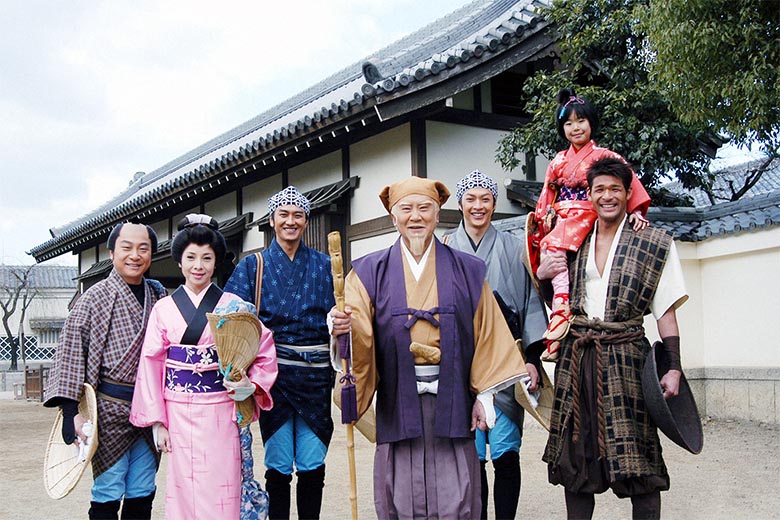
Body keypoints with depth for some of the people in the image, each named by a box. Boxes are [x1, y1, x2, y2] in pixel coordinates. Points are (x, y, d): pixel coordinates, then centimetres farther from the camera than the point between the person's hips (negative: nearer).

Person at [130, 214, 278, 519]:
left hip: (221, 412, -1)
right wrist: (157, 421, 2)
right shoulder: (164, 308, 6)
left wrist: (251, 385, -15)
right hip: (179, 413, 1)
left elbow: (264, 351, 2)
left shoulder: (233, 305, 2)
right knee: (183, 491, 4)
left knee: (221, 494, -1)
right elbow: (152, 365, 6)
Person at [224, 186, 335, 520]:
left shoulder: (323, 265, 11)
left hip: (315, 373, 1)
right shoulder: (253, 266, 8)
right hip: (273, 373, -1)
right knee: (278, 466, 3)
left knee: (313, 466, 3)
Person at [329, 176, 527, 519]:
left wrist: (484, 396, 3)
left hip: (451, 399, 0)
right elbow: (358, 331, -4)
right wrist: (344, 327, -28)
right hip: (398, 403, 0)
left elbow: (486, 337, 8)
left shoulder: (466, 271, 9)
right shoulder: (370, 272, 6)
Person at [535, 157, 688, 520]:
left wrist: (674, 367, -7)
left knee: (636, 458, -5)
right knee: (576, 454, 6)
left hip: (626, 358, -3)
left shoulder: (653, 244, 3)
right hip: (576, 359, 3)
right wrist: (542, 275, 1)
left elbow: (665, 311, 0)